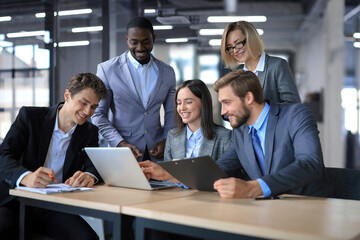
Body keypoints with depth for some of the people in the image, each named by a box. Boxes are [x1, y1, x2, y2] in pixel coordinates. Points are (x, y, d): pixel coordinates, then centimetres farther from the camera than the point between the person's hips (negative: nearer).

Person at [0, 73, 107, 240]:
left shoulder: (90, 132, 11)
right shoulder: (29, 115, 0)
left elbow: (94, 166, -1)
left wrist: (89, 176, -28)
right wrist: (26, 177, -32)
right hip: (16, 202, -3)